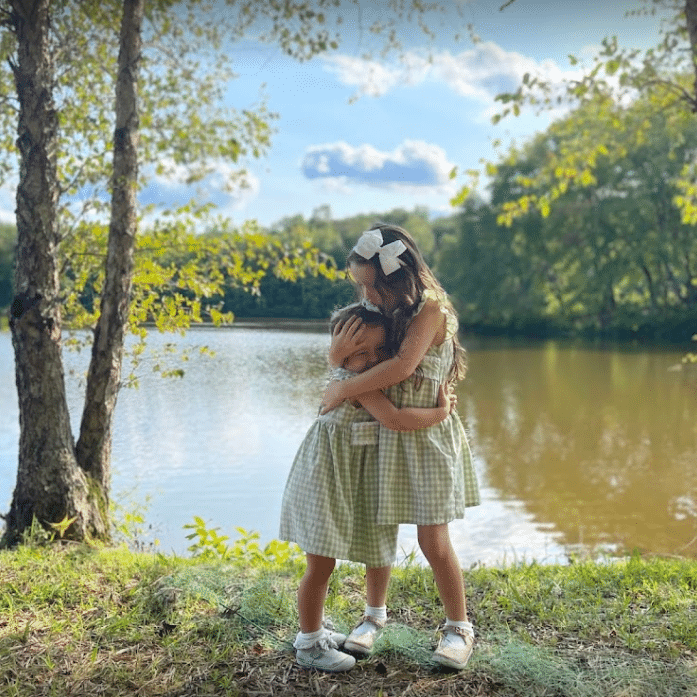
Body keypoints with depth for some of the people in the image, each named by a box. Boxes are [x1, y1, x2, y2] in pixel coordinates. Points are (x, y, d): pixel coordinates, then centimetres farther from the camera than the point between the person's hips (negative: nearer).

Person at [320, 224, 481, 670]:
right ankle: (375, 615, 28)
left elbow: (403, 366, -27)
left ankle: (460, 628, 18)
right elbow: (340, 357, 9)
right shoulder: (384, 311, 5)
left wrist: (344, 389, -19)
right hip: (384, 431, 6)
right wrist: (342, 349, -14)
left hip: (427, 433, -6)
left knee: (433, 540, -1)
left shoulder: (430, 306, -16)